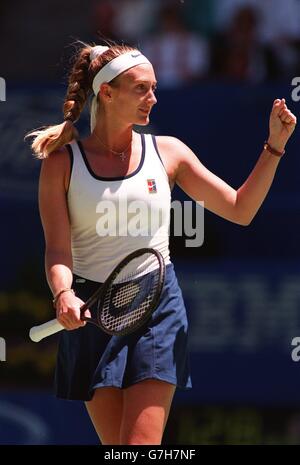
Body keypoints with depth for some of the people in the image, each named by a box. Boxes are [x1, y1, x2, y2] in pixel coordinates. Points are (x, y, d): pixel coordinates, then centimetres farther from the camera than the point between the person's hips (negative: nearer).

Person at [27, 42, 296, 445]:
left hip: (158, 308, 0)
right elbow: (58, 250, -6)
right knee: (116, 448, 2)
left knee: (142, 445, -11)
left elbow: (240, 210, 6)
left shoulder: (167, 152, 5)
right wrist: (64, 295, -26)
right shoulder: (62, 162, 0)